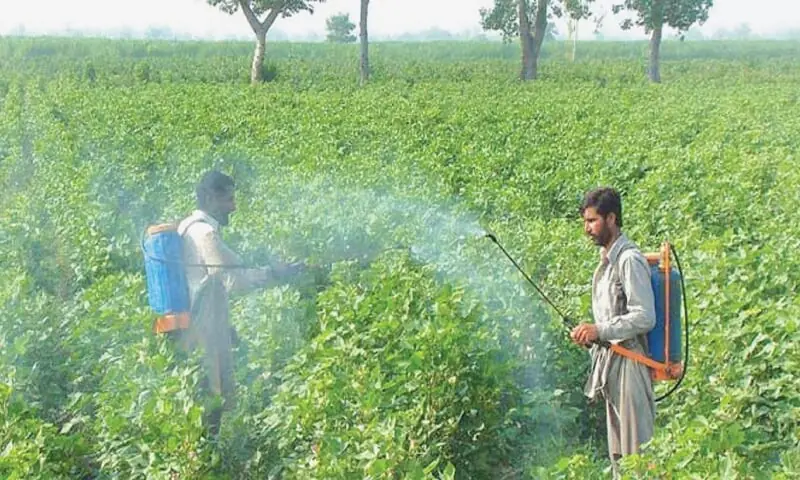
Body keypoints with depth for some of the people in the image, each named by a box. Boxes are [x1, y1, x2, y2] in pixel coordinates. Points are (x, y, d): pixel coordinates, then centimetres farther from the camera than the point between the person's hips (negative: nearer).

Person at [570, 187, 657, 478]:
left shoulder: (629, 260, -13)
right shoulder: (606, 260, 16)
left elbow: (645, 317, -19)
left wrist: (600, 330, -20)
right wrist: (590, 335, 6)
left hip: (629, 363, -10)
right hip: (610, 363, 10)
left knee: (636, 448, -7)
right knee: (617, 453, 14)